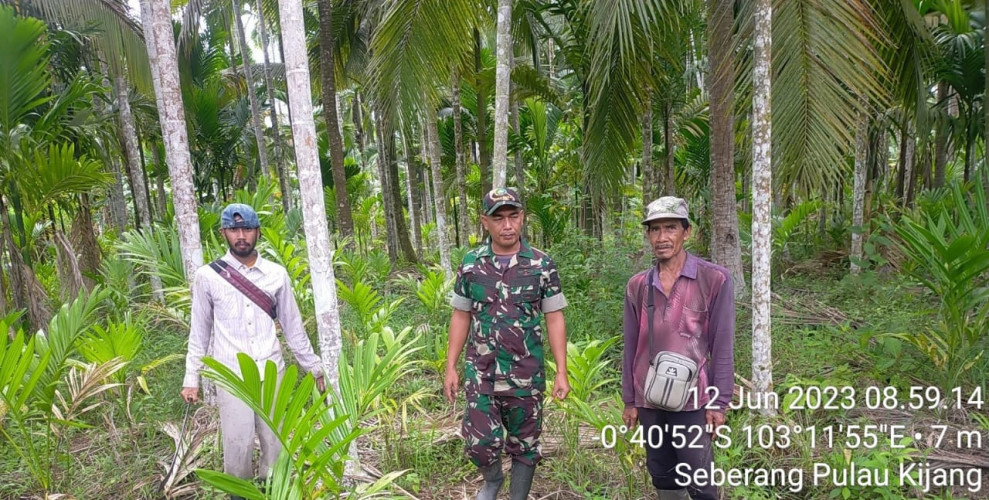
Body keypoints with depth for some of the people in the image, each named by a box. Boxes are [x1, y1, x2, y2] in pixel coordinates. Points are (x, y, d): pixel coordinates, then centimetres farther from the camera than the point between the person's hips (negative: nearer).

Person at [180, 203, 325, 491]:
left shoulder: (277, 274, 2)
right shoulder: (208, 276, -2)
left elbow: (293, 326, 8)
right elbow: (199, 332, 5)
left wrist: (314, 367, 10)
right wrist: (191, 378, 3)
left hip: (272, 372, 2)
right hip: (231, 376, -2)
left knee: (276, 442, 9)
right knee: (238, 445, 2)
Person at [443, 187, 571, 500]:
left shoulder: (542, 265, -5)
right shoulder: (470, 263, 0)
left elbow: (554, 319, -2)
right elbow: (461, 317, 5)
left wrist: (562, 373, -6)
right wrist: (450, 368, 2)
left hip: (526, 376, -1)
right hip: (480, 375, 1)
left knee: (524, 445, 11)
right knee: (480, 444, 2)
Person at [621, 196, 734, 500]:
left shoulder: (714, 279, -8)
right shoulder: (637, 286, 3)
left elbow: (722, 346, -6)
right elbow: (631, 347, 7)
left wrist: (719, 402, -6)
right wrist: (629, 400, 9)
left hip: (693, 400, -3)